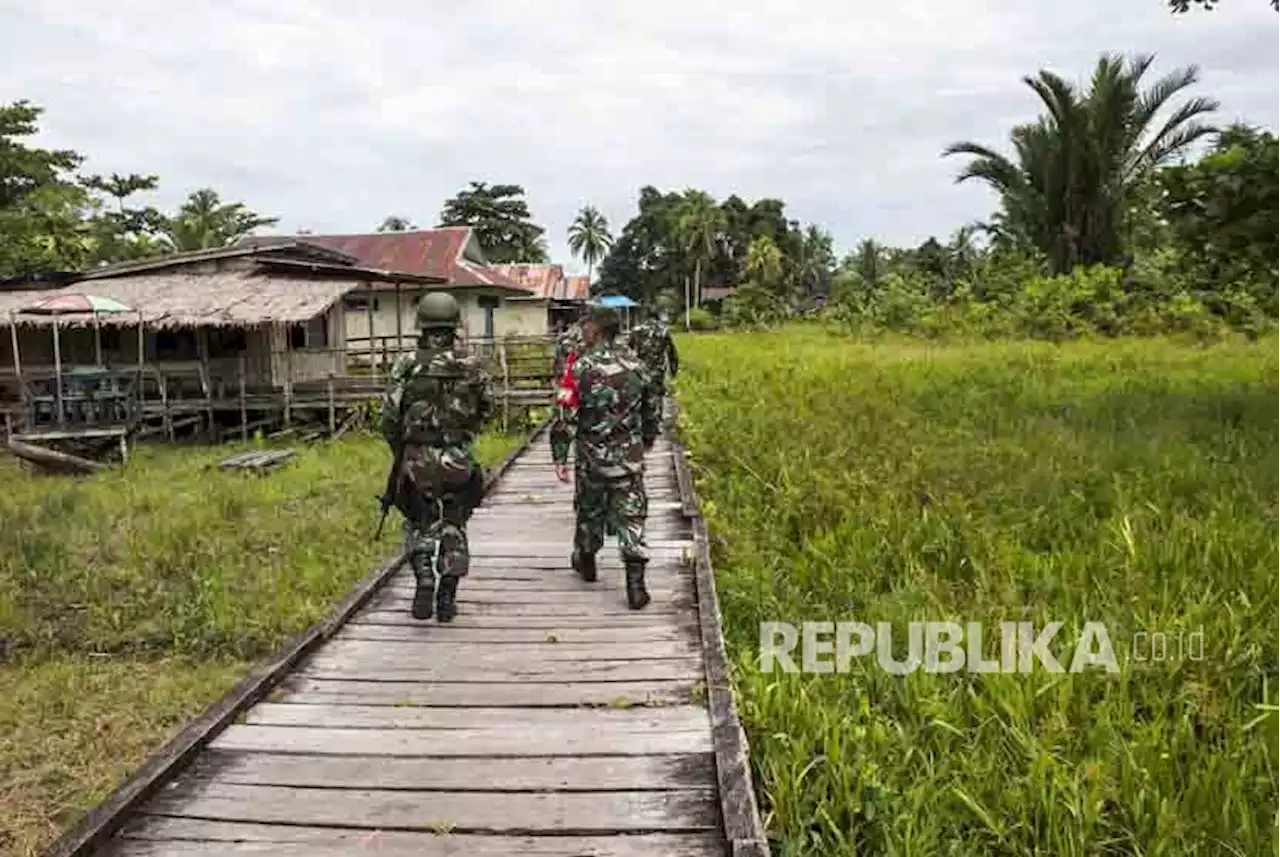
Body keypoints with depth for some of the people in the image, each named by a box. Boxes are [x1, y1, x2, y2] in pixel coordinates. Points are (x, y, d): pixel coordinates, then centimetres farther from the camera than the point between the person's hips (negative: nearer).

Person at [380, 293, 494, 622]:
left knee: (418, 524, 18)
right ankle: (447, 599, 15)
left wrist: (400, 452, 11)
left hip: (418, 460, -1)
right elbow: (487, 407, 9)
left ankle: (424, 579, -3)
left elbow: (390, 416, -6)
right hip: (459, 459, 1)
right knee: (454, 527, 15)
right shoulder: (470, 366, -3)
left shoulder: (407, 366, -7)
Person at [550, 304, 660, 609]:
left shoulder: (579, 369, -11)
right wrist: (646, 442, 29)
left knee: (588, 511, 19)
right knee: (631, 518, 3)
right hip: (629, 458, 2)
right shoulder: (635, 367, 2)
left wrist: (559, 457, -8)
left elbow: (564, 417, -14)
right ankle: (636, 585, -4)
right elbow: (651, 411, 13)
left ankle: (585, 561, 41)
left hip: (590, 458, -2)